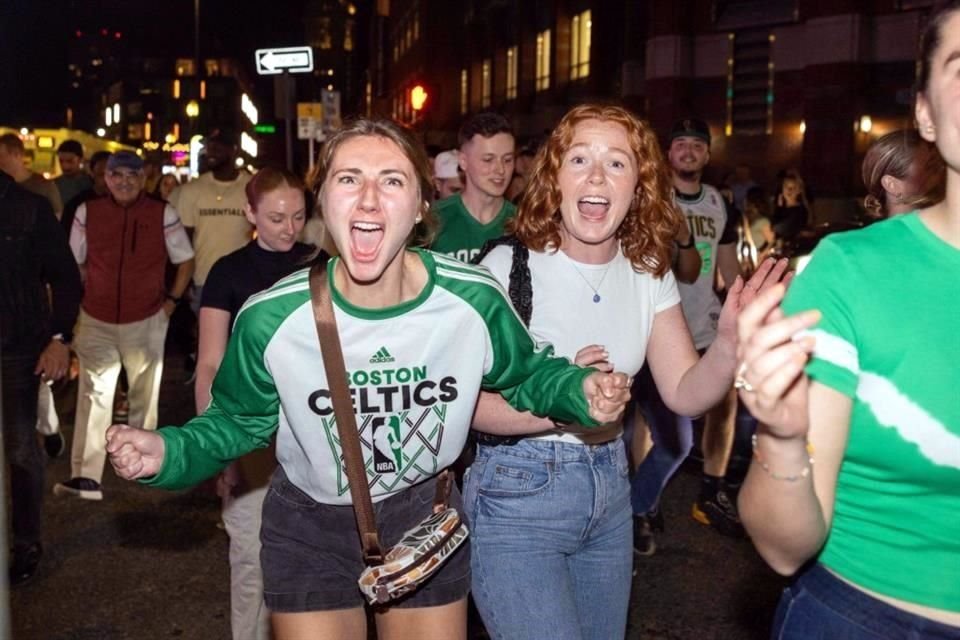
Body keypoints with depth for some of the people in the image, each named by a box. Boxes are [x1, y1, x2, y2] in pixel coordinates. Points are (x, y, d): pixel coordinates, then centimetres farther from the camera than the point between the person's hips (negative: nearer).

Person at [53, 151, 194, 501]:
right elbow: (74, 263, 10)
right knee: (92, 397, -3)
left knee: (144, 395, 13)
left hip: (146, 322, 0)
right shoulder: (87, 212, 0)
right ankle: (86, 476, -4)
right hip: (96, 322, 1)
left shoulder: (163, 214, -5)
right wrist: (75, 305, 5)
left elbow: (186, 260, 5)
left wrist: (171, 300, 0)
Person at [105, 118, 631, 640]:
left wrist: (581, 390, -21)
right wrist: (167, 451, -24)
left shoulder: (474, 300, -20)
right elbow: (238, 421, -5)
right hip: (310, 530, -1)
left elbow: (525, 374, -1)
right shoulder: (270, 319, -22)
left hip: (426, 521, 1)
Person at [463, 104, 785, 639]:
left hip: (610, 489, 6)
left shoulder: (648, 274, 0)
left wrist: (730, 343, -22)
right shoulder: (508, 267, -15)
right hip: (517, 496, -5)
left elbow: (685, 393, -2)